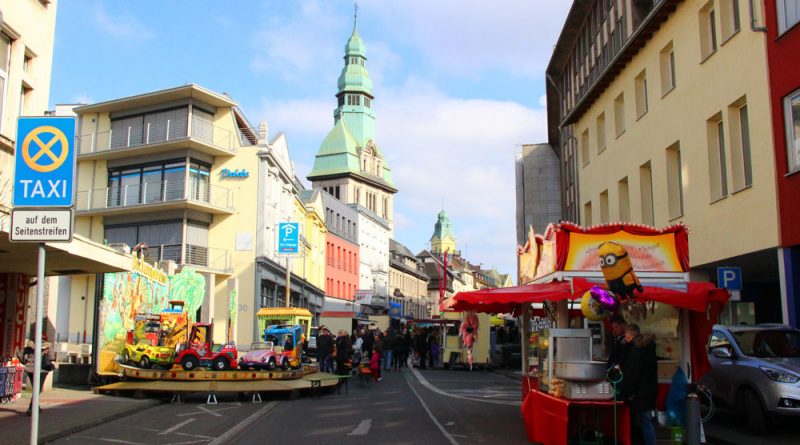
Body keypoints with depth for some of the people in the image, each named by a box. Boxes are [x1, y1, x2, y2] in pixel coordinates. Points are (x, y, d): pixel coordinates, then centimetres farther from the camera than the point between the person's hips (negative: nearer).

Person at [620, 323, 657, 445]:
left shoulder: (636, 348, -18)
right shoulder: (647, 346, 11)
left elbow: (632, 373, -21)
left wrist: (629, 393, -16)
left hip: (639, 393, -9)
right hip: (648, 391, 9)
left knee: (645, 423, -4)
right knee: (646, 422, 15)